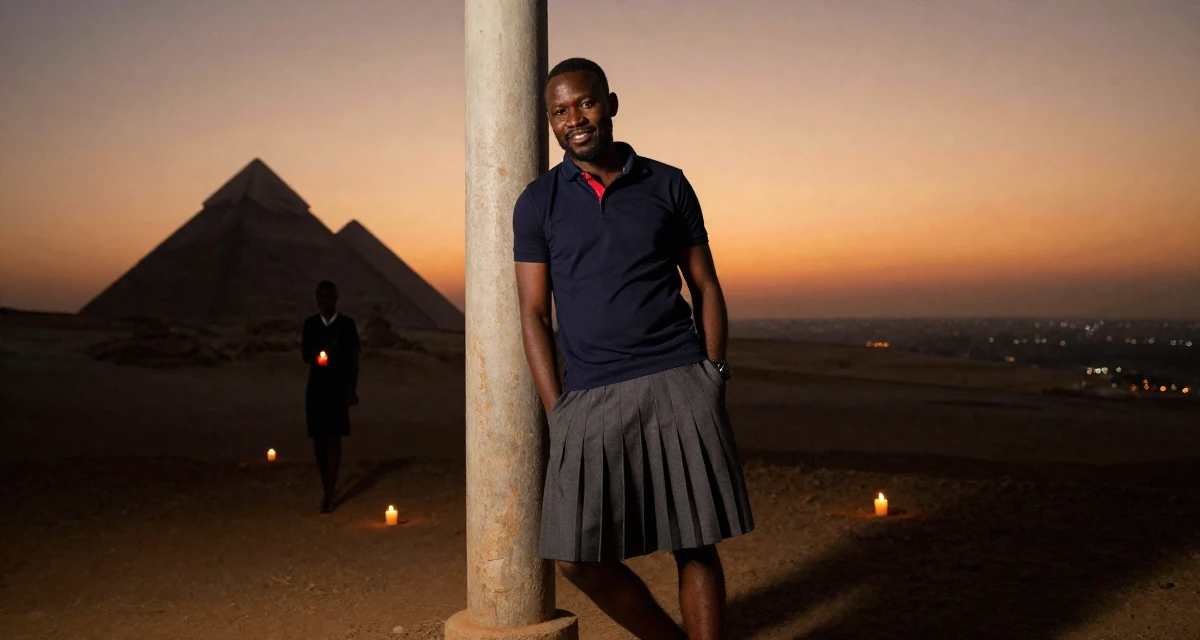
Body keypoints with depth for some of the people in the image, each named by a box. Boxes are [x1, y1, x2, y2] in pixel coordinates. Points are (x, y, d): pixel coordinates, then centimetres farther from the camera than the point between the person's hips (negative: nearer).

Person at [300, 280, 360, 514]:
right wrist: (314, 358, -12)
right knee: (319, 439, 6)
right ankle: (327, 487, 20)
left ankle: (329, 496, -11)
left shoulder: (347, 324, 0)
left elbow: (353, 358, 3)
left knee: (333, 438, -8)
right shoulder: (310, 323, 8)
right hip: (316, 387, 3)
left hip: (338, 388, -3)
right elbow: (305, 354, 11)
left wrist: (353, 388, 0)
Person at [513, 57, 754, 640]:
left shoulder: (668, 186, 9)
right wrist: (558, 414, -2)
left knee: (695, 546, 1)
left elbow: (706, 287, 12)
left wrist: (711, 380, 1)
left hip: (678, 383, 0)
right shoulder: (538, 203, 8)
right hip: (589, 397, 1)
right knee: (578, 556, -2)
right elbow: (534, 313, 6)